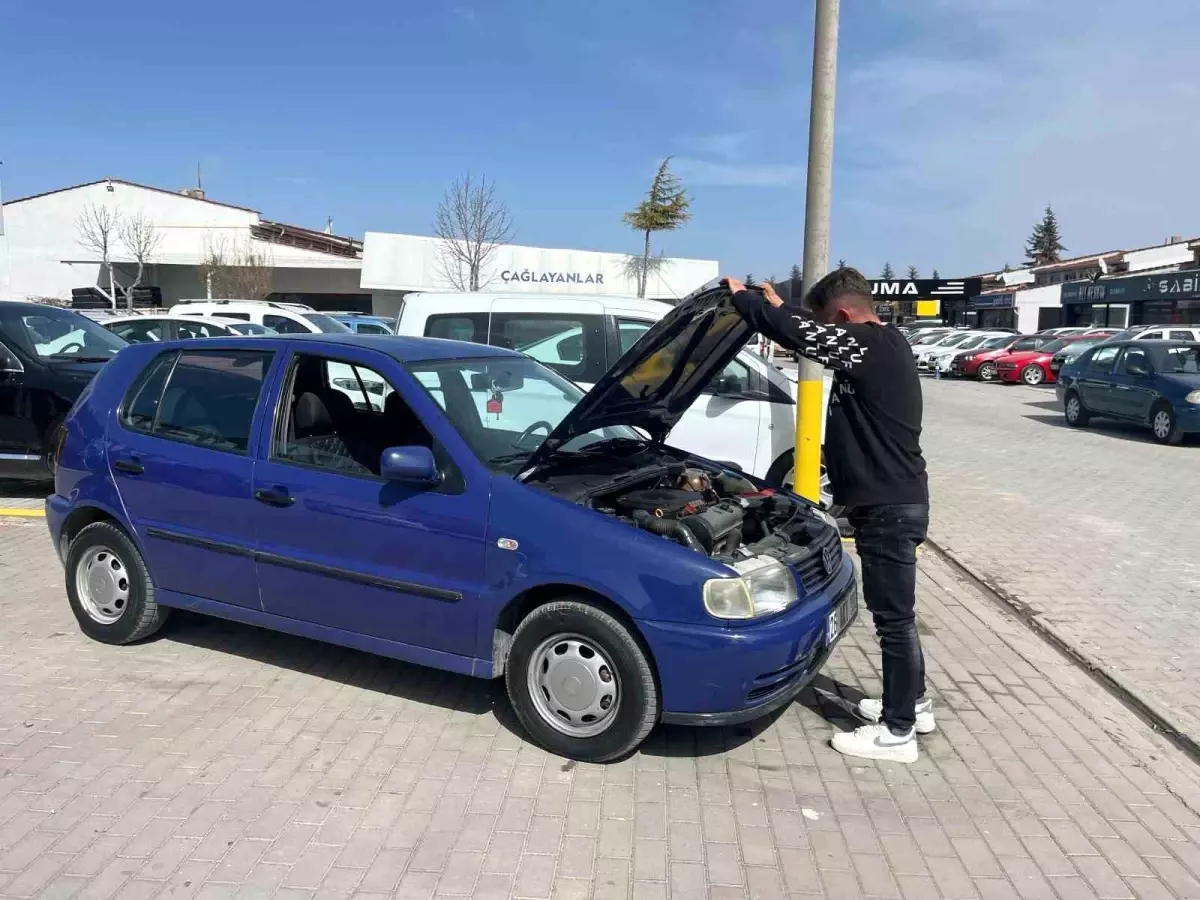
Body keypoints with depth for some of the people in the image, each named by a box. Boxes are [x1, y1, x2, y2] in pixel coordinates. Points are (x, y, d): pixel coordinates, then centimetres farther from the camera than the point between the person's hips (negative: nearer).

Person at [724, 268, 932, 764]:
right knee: (895, 613, 21)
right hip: (892, 501, 10)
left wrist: (742, 296, -8)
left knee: (895, 617, 0)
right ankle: (913, 703, 36)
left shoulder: (873, 346, -20)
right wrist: (775, 304, 21)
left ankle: (898, 732, 12)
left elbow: (797, 332, -22)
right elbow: (815, 332, 26)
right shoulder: (882, 344, 11)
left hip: (890, 506, -10)